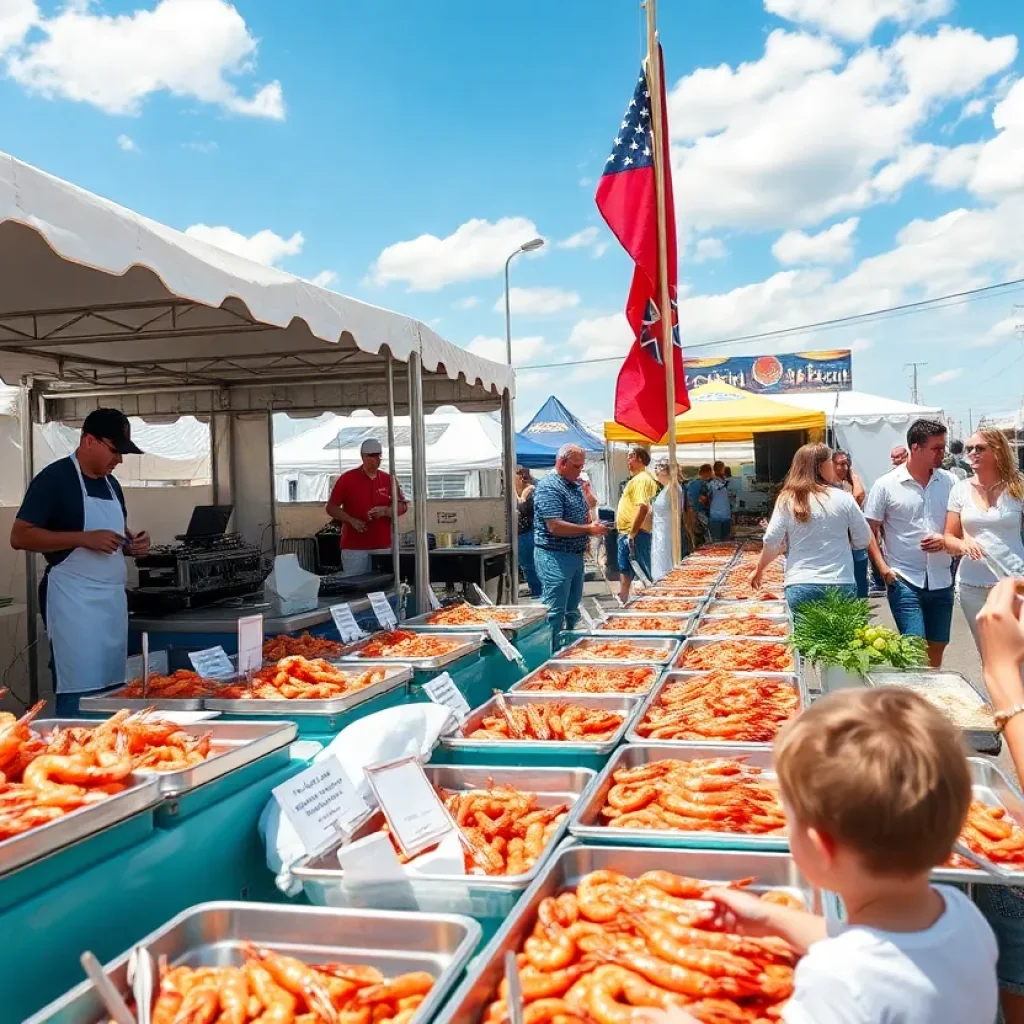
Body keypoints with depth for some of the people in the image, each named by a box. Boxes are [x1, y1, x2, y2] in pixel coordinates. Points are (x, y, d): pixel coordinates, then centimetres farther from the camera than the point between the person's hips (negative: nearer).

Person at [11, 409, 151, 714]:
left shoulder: (111, 484, 16)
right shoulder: (54, 478, -8)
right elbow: (20, 537, -13)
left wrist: (132, 544, 4)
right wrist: (85, 538, -22)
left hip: (113, 597, 8)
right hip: (73, 598, -8)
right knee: (79, 692, -7)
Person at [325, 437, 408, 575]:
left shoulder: (389, 480, 10)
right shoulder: (347, 479, 2)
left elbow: (403, 506, 11)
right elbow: (331, 507, 2)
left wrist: (385, 511, -10)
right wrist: (351, 520, -12)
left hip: (383, 547, 2)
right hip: (354, 548, -2)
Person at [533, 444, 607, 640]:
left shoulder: (576, 485, 14)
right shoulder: (549, 487, -16)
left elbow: (584, 512, 29)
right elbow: (555, 526, -24)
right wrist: (588, 529, -20)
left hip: (576, 555, 10)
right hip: (555, 557, -10)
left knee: (572, 610, 16)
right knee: (555, 612, -7)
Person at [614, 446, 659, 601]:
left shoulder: (642, 479, -16)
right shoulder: (636, 478, 17)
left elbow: (643, 507, -26)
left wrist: (632, 533, -25)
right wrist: (626, 533, 19)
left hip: (635, 534, -11)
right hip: (626, 533, 11)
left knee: (641, 571, -4)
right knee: (624, 569, 17)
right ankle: (623, 600, 27)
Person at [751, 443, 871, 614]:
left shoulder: (787, 500, -1)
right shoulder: (843, 498, -1)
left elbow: (771, 542, -2)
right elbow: (863, 540, 5)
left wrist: (759, 570, 14)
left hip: (801, 587, 0)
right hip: (841, 586, 0)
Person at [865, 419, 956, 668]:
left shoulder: (949, 481, 5)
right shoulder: (886, 485, -5)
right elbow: (870, 531, -1)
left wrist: (946, 540, -10)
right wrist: (882, 567, -11)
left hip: (941, 580, 4)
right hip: (904, 580, -4)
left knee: (937, 647, 11)